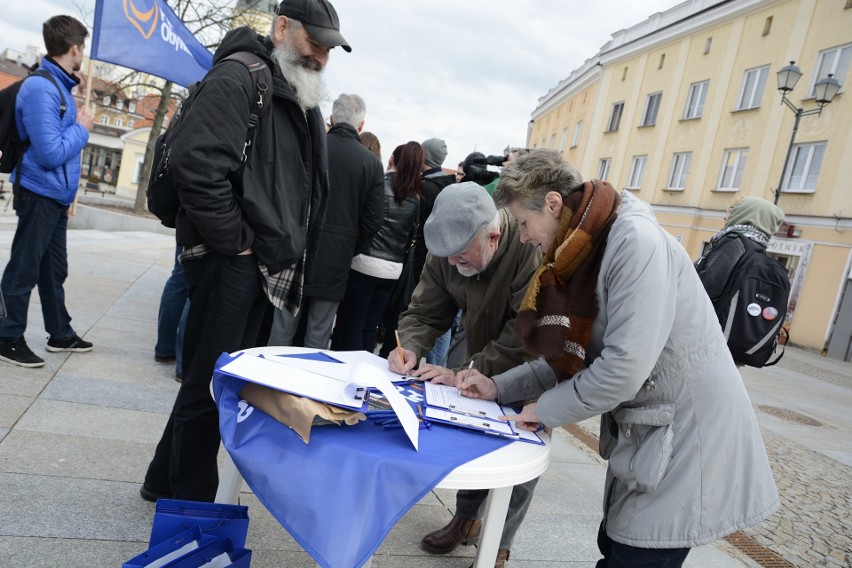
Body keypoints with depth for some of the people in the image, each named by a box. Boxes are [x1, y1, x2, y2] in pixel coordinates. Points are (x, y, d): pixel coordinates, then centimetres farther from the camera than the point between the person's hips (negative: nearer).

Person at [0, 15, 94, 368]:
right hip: (39, 196, -9)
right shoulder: (41, 88, -18)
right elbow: (51, 154, -24)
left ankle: (60, 334, 27)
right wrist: (82, 128, -10)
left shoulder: (60, 87, 11)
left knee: (55, 269, 16)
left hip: (56, 197, 9)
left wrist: (66, 195, 13)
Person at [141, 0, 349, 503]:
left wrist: (289, 253, 12)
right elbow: (196, 162, -23)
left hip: (264, 268, 9)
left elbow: (305, 190, 24)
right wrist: (235, 244, -18)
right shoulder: (240, 76, -10)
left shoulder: (302, 102, 18)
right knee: (209, 384, 2)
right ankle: (191, 503, 20)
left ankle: (168, 482, 34)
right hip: (229, 263, -9)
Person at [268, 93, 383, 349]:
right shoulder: (372, 163, -2)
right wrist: (349, 250, 11)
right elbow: (373, 220, -3)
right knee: (319, 335, 9)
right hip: (336, 260, 0)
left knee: (283, 327, 9)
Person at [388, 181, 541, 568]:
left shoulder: (534, 249, -35)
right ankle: (467, 519, 36)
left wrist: (464, 374, -37)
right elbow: (425, 313, -10)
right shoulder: (448, 251, -15)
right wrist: (410, 347, -31)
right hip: (481, 362, 5)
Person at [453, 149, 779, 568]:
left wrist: (546, 411, -13)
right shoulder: (586, 253, 7)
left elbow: (624, 367, -27)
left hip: (686, 439, -8)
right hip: (646, 436, 9)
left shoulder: (636, 242, -22)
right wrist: (499, 387, 3)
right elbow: (573, 358, 11)